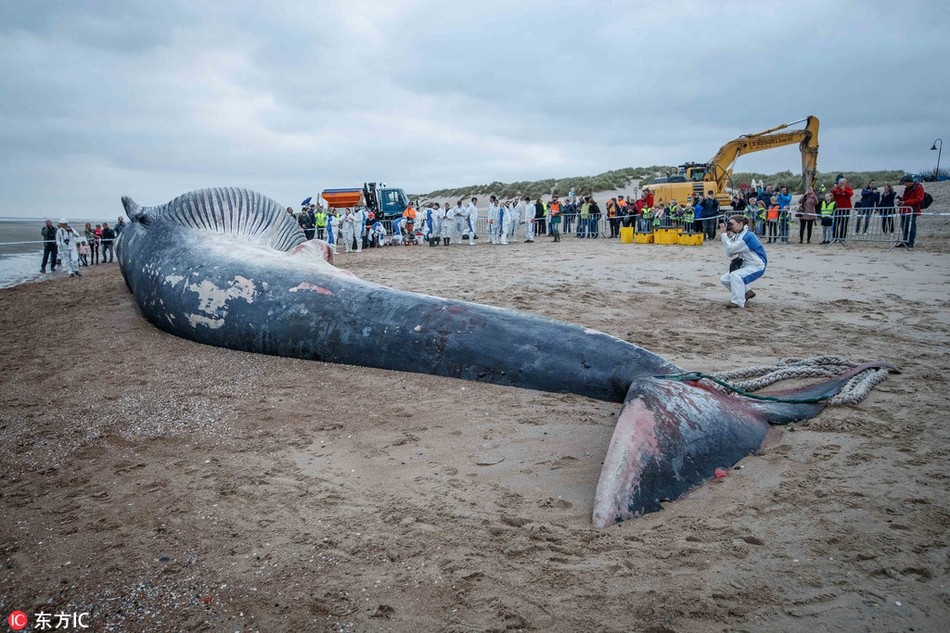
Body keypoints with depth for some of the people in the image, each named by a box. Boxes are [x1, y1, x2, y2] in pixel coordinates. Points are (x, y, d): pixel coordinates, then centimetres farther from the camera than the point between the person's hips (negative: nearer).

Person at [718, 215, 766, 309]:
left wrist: (724, 234, -21)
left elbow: (730, 250, -27)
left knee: (735, 275, -32)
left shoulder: (747, 236, -23)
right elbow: (730, 254, -3)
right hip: (745, 265, 10)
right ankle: (747, 292, 17)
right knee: (724, 279, 5)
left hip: (757, 266, -10)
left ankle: (738, 302, -22)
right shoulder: (737, 235, 4)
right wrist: (727, 235, -8)